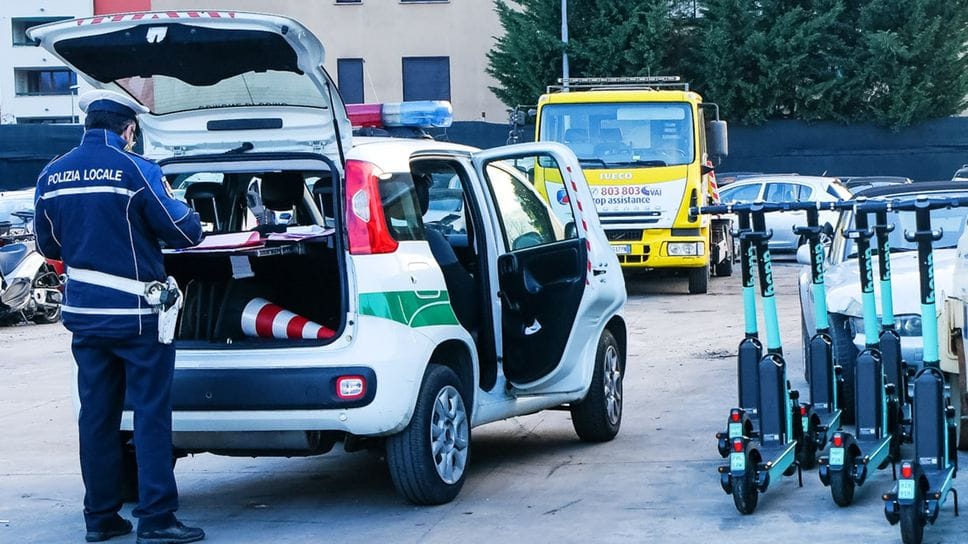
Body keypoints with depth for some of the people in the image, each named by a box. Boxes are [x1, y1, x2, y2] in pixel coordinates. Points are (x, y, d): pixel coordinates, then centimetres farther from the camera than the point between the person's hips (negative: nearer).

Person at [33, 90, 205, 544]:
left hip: (84, 313, 5)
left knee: (97, 415, 11)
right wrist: (177, 208, 12)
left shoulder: (52, 176, 4)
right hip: (136, 313, -5)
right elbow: (185, 233, -8)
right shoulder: (135, 170, -12)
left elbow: (48, 245, 15)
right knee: (151, 413, -1)